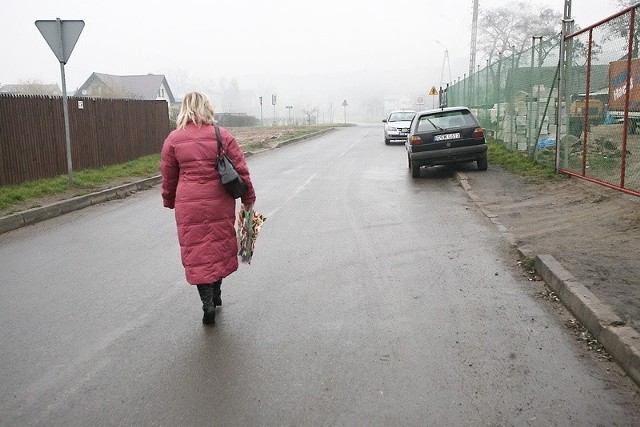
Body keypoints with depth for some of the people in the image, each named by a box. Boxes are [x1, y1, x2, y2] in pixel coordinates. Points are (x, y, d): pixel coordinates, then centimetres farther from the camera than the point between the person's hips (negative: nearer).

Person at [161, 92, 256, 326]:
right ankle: (215, 293, 31)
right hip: (220, 203, 1)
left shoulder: (173, 139, -1)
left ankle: (207, 302, -4)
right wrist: (248, 198, 10)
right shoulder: (223, 135, -1)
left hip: (189, 205, -1)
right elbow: (241, 169, 0)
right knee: (220, 245, 17)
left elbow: (168, 177, 7)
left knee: (196, 251, 5)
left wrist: (170, 201, 22)